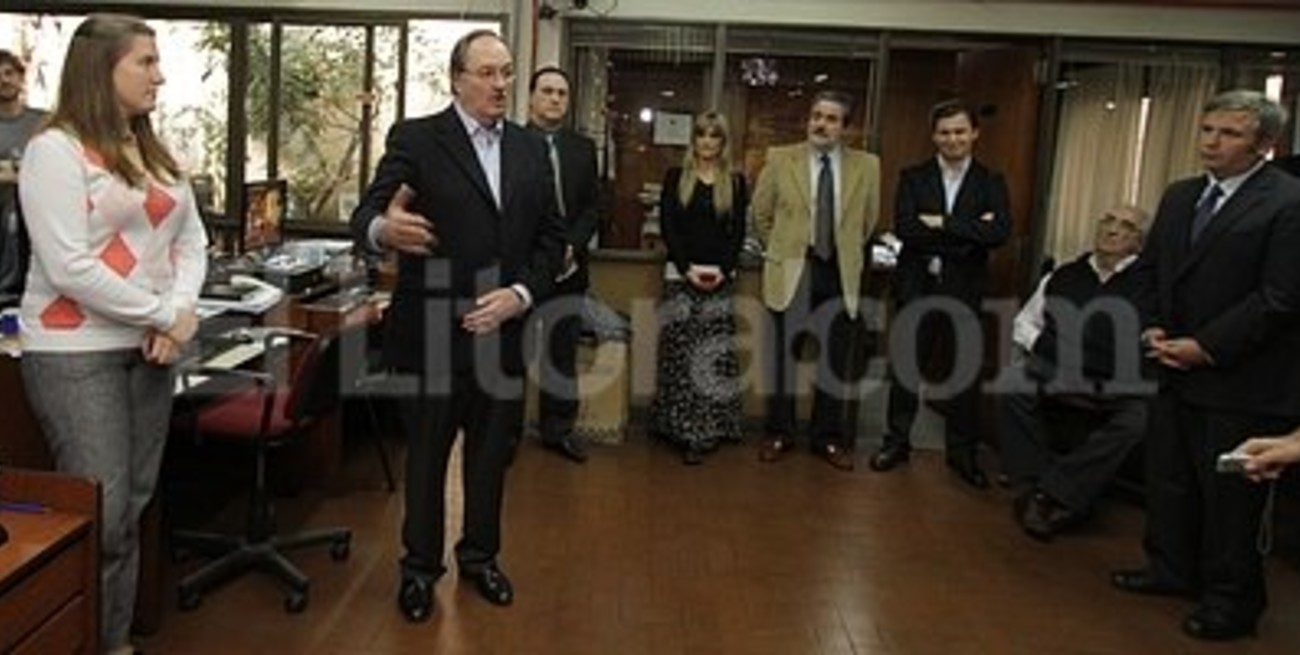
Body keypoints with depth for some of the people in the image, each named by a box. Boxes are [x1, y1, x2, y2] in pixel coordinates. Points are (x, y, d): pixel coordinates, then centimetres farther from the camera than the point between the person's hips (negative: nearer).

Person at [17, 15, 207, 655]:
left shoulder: (155, 153, 12)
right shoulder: (54, 149, -9)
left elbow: (192, 241, 11)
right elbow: (69, 268, -17)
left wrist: (181, 309, -7)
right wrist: (163, 315, -14)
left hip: (147, 349, 7)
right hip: (75, 353, -6)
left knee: (132, 509, 11)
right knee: (98, 513, -4)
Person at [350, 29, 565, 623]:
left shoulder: (532, 149, 8)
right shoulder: (416, 139, -6)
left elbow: (551, 237, 6)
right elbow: (366, 214, -15)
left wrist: (521, 294, -11)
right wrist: (385, 229, -40)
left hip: (504, 328, 4)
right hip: (432, 330, -4)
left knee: (491, 453, 14)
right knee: (426, 455, 11)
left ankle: (480, 555, 34)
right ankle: (420, 566, 28)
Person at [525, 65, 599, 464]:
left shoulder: (583, 148, 10)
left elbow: (590, 208, 7)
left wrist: (571, 246, -9)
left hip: (567, 266, 3)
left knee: (562, 350, 7)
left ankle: (559, 429, 16)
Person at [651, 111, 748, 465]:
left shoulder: (736, 181, 9)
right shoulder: (675, 177, 7)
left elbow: (738, 232, 6)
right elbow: (667, 226, 1)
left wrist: (723, 269, -9)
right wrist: (687, 267, -10)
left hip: (720, 276, 1)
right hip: (681, 273, 0)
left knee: (714, 352, -2)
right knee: (680, 350, -2)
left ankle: (707, 428, 3)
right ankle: (681, 426, 6)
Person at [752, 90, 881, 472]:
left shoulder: (866, 166, 0)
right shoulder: (780, 159, -2)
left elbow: (868, 220, 12)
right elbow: (761, 215, 6)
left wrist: (846, 252, 13)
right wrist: (781, 250, 9)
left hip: (841, 274, 1)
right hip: (792, 272, -1)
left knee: (835, 361, 8)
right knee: (784, 357, 9)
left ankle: (828, 438, 22)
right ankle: (779, 433, 23)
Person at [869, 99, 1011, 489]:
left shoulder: (991, 183, 4)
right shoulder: (913, 178, 3)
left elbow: (1000, 233, -13)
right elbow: (905, 229, -13)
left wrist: (942, 224, -17)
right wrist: (967, 235, -15)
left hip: (963, 291, 0)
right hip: (917, 287, 0)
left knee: (964, 372, 7)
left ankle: (962, 452, 21)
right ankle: (897, 442, 23)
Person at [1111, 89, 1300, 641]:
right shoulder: (1179, 196, 11)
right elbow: (1149, 269, 16)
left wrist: (1205, 346, -16)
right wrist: (1151, 326, 0)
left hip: (1240, 380, -7)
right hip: (1176, 369, 7)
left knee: (1229, 491, 4)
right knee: (1168, 477, 16)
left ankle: (1231, 598, 20)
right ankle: (1172, 569, 34)